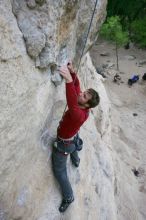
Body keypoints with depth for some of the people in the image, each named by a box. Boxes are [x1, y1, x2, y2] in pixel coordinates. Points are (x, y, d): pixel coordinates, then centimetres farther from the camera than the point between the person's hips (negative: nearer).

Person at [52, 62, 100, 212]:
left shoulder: (80, 114, -42)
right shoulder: (82, 106, -19)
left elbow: (73, 106, -65)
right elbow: (76, 85, -11)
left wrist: (69, 80, -73)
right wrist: (72, 72, -27)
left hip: (63, 144, -8)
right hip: (72, 137, 8)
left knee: (59, 171, 13)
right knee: (73, 144, 44)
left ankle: (68, 198, 34)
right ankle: (76, 160, 76)